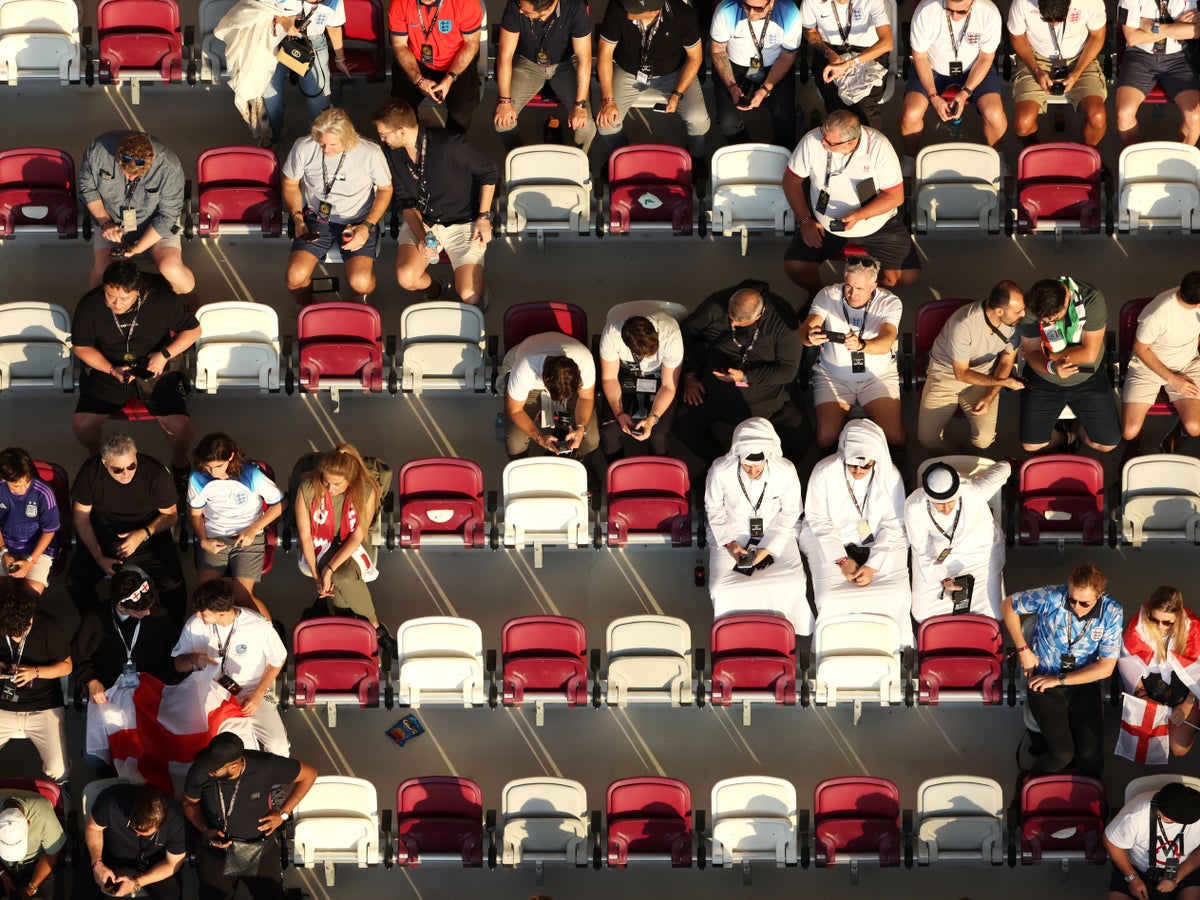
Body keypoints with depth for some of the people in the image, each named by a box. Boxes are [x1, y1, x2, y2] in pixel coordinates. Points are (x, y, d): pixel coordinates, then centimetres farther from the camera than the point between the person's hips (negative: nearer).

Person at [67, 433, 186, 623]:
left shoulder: (154, 471, -18)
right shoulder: (90, 472, -15)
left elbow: (170, 514, -6)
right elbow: (81, 516, -5)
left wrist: (144, 534, -25)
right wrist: (99, 557, -14)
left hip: (149, 538, -1)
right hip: (102, 539, 2)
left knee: (173, 585, -24)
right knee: (75, 582, -20)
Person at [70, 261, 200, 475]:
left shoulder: (161, 301, -17)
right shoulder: (89, 305, -14)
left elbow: (193, 330, -3)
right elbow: (82, 347, -1)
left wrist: (165, 355, -18)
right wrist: (112, 370, -17)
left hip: (157, 369, -1)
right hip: (107, 367, 1)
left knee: (179, 426, -22)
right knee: (82, 425, -19)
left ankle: (179, 463, 13)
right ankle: (96, 458, 17)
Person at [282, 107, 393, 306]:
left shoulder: (370, 152, -16)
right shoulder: (303, 148, -12)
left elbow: (385, 189, 0)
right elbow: (290, 183, 6)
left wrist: (367, 226, -11)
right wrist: (298, 219, -7)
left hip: (357, 221, -1)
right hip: (316, 219, 1)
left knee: (360, 282, -25)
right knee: (295, 276, -23)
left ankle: (360, 305, 16)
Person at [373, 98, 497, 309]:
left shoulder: (447, 145, -22)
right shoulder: (394, 152, -5)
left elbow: (488, 172, -8)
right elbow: (405, 200, 2)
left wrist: (484, 217, -11)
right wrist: (421, 237, -14)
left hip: (462, 222, -4)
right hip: (420, 222, 4)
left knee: (470, 297, -19)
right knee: (406, 279, -24)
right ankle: (435, 288, 10)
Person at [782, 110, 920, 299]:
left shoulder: (878, 147, -23)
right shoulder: (812, 141, -19)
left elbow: (896, 196, -16)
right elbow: (791, 179, -4)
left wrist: (858, 216, -31)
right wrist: (804, 220, -14)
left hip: (878, 225, -1)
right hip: (825, 223, 1)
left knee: (907, 276, -15)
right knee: (795, 267, -21)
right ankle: (816, 295, 14)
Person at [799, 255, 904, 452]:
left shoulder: (889, 302, -11)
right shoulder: (828, 295, -8)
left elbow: (886, 342, -28)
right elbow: (805, 329, -21)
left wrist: (861, 345, -52)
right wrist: (810, 337, -49)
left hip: (879, 374, 0)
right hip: (832, 375, 0)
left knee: (895, 437, -19)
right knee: (826, 439, -21)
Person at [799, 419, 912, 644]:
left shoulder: (890, 476, -12)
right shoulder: (824, 472, -15)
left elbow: (893, 526, -5)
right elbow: (819, 522, -6)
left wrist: (873, 565, -16)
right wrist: (842, 560, -15)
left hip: (879, 543, 1)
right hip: (831, 541, -1)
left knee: (897, 597, -19)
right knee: (831, 600, -21)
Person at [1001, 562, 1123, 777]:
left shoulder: (1111, 612, -13)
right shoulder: (1051, 597, -17)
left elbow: (1106, 667, -10)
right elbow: (1008, 605, 1)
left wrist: (1059, 680, -13)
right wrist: (1023, 649, -1)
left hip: (1085, 681, 1)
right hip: (1045, 681, -1)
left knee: (1089, 752, -19)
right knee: (1062, 752, -20)